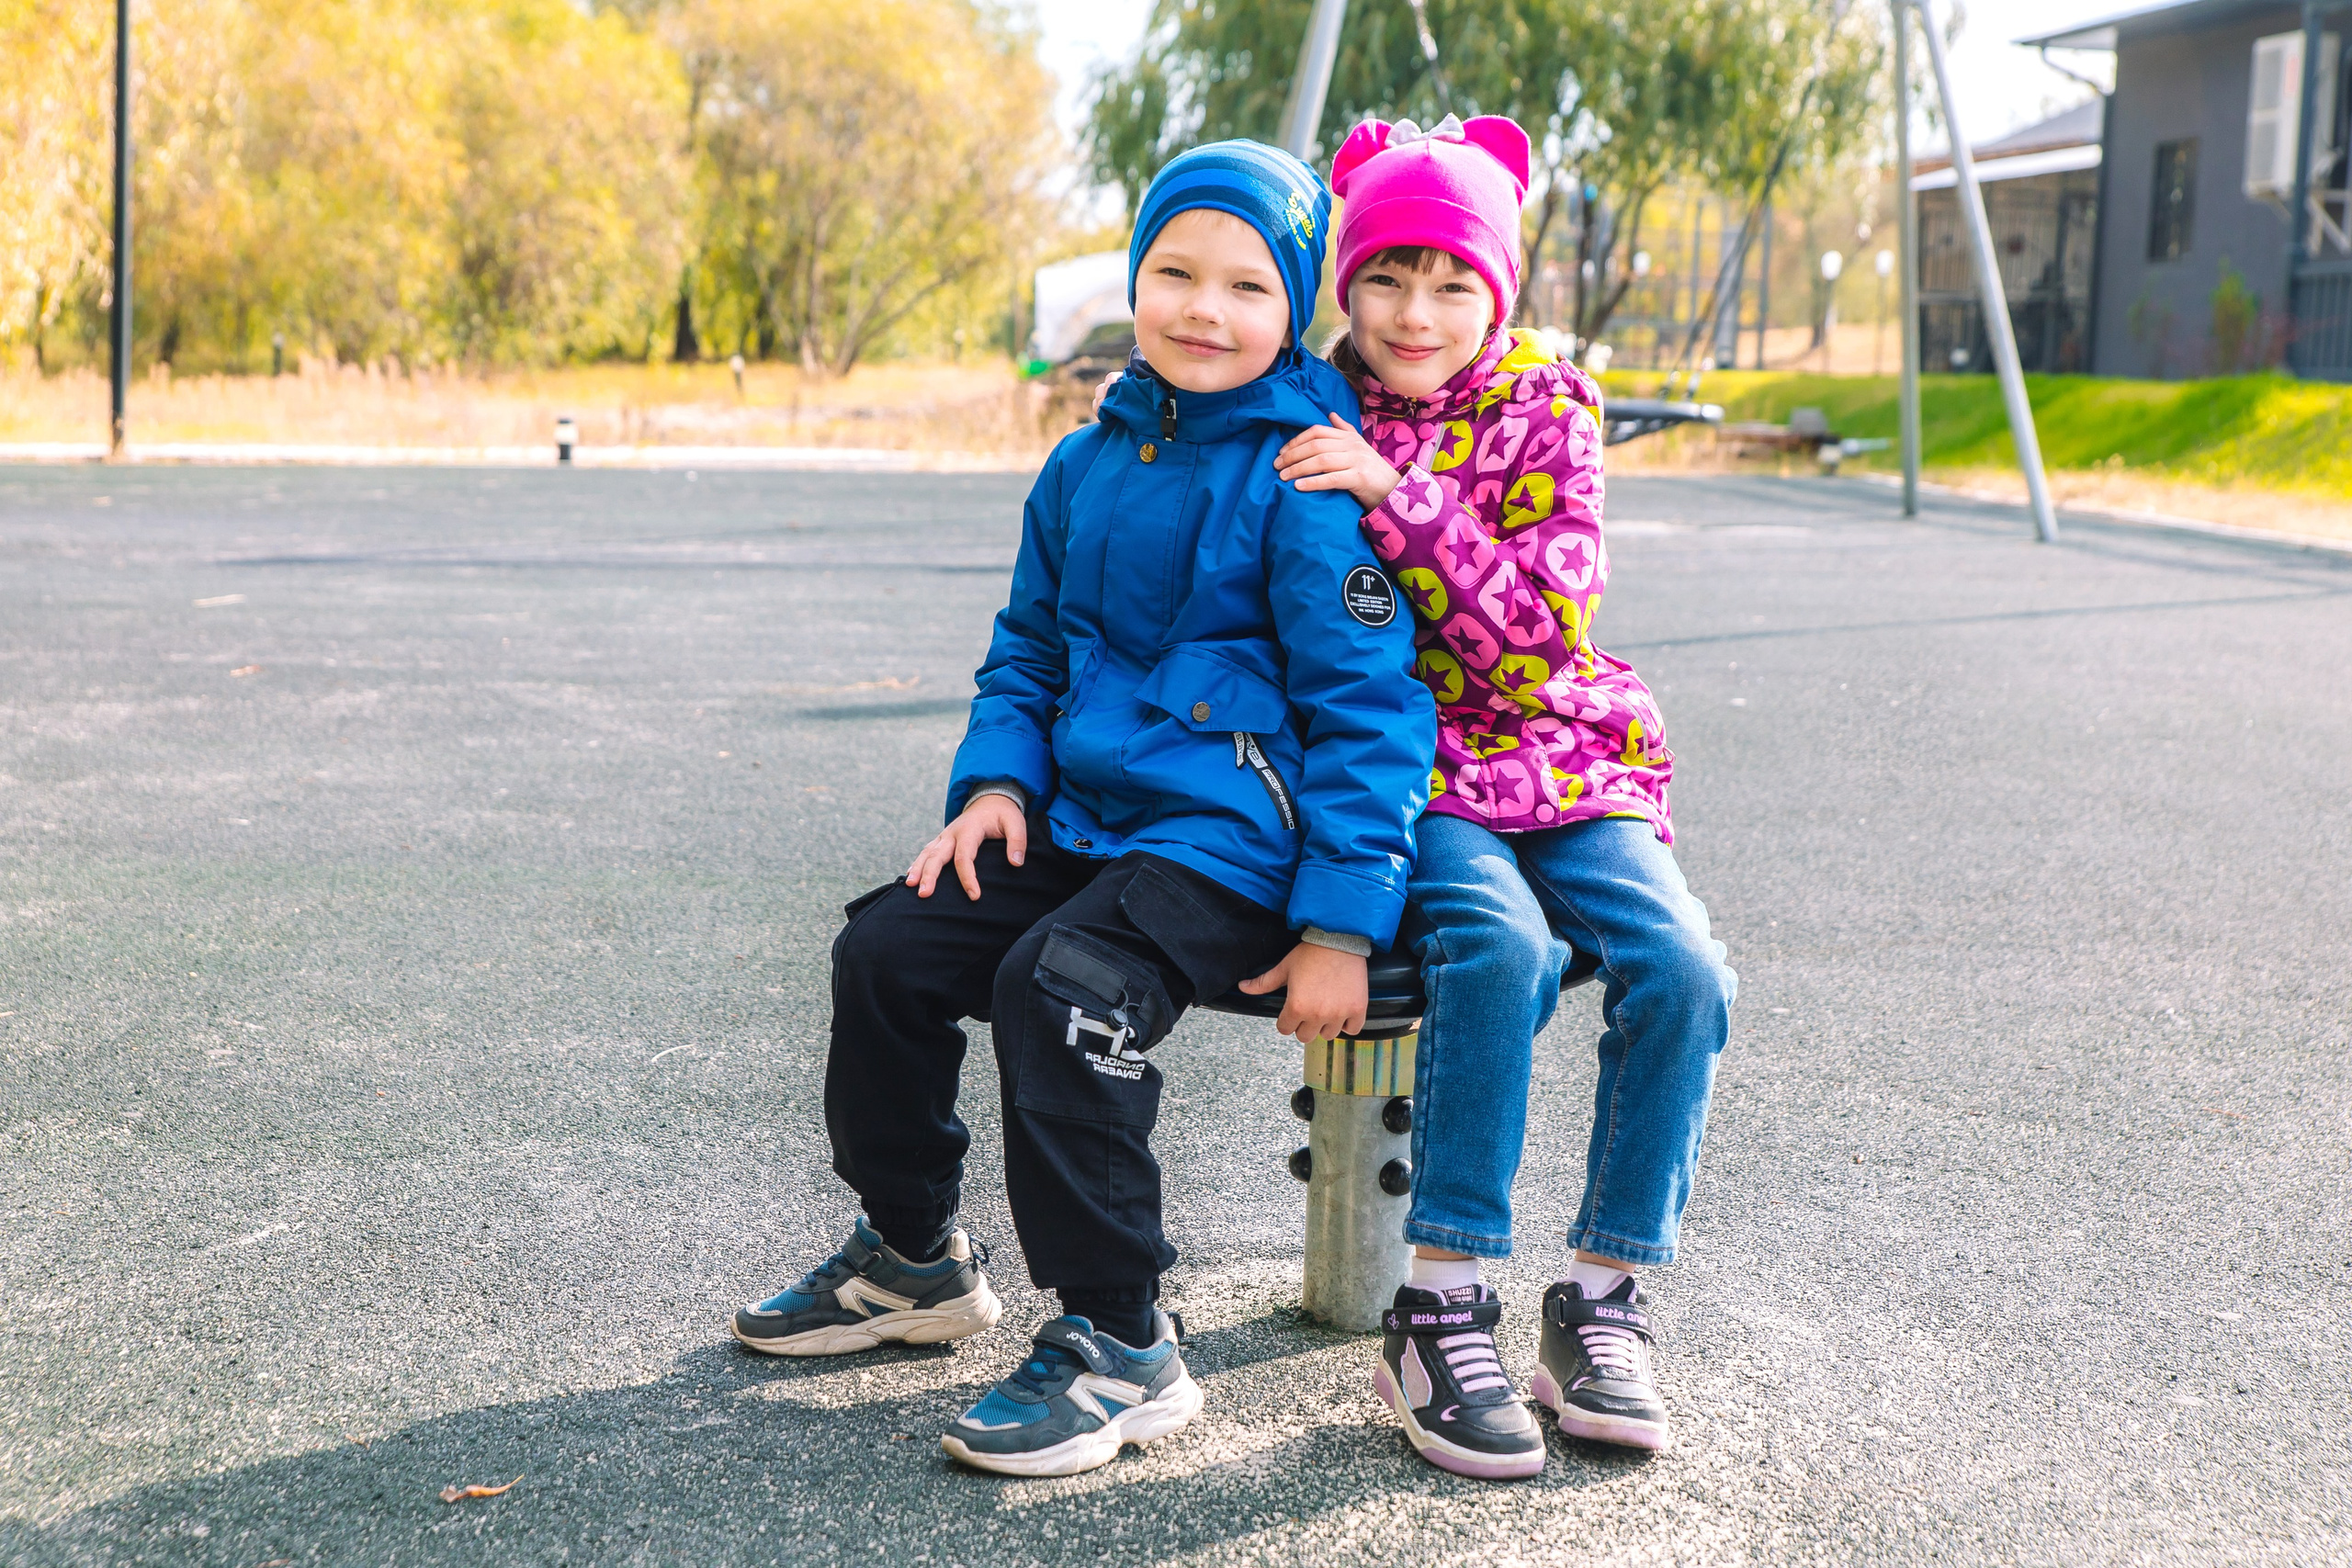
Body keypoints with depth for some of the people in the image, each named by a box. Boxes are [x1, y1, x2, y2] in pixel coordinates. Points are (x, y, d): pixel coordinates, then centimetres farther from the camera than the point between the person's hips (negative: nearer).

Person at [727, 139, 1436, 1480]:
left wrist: (1340, 927, -20)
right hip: (1087, 815, 8)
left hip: (1236, 838, -8)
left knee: (1063, 986, -29)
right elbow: (1029, 651, 22)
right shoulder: (1090, 463, 10)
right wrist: (998, 779, 2)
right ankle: (915, 1257, 23)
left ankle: (1123, 1347, -14)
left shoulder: (1304, 479, -12)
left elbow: (1368, 703, -15)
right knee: (888, 950, 1)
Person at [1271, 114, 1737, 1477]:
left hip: (1563, 763, 1)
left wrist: (1397, 499, -22)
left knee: (1682, 970, -25)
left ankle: (1604, 1299, -9)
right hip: (1404, 774, -1)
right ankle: (1443, 1305, -23)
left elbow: (1540, 637, -14)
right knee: (1500, 947, -33)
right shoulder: (1316, 418, 2)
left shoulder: (1545, 409, -2)